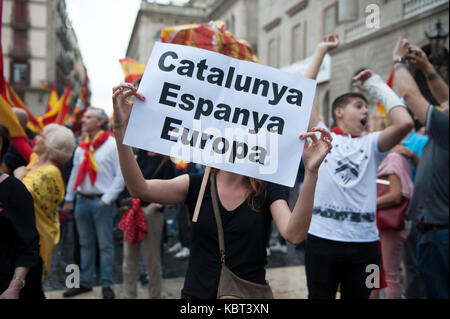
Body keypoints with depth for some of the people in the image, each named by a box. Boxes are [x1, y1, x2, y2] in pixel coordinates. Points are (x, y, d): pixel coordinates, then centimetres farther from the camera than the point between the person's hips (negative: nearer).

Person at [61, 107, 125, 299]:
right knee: (85, 243, 13)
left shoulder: (113, 145, -7)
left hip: (102, 202, -5)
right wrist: (68, 199, 13)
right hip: (82, 200, 6)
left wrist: (106, 199, -12)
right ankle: (84, 282, 23)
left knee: (105, 244, 2)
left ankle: (106, 284, 12)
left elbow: (121, 176, -9)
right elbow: (75, 173, 17)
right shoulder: (81, 147, 12)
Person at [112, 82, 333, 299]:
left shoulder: (269, 191, -7)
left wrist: (311, 172, -36)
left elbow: (294, 234, -26)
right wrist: (121, 128, -33)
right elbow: (140, 189, -21)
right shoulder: (196, 184, -6)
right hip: (197, 293, 1)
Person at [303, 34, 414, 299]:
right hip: (323, 239, -2)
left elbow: (405, 122, -6)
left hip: (364, 242, 2)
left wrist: (378, 85, 4)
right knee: (320, 296, 8)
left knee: (358, 296, 14)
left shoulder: (371, 144, 10)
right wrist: (321, 50, 6)